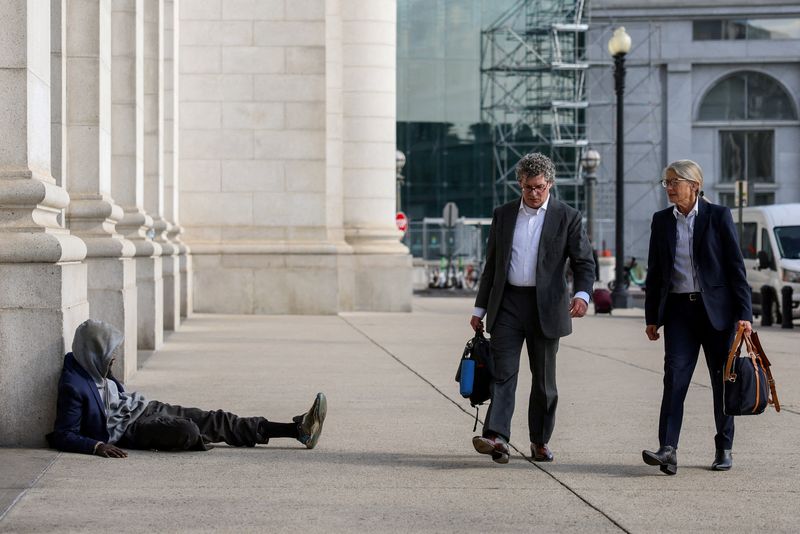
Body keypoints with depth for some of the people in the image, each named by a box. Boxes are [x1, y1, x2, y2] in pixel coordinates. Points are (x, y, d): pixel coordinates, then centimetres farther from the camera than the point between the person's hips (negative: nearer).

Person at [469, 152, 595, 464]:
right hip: (507, 303, 1)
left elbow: (583, 262, -2)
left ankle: (540, 441, 17)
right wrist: (480, 309, 14)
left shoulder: (567, 217, 2)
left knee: (544, 378, 6)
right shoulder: (503, 215, 10)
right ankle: (496, 437, -21)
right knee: (503, 371, -11)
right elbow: (491, 265, 16)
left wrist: (582, 294, -22)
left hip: (546, 306, -1)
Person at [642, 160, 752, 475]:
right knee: (674, 378, -10)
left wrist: (743, 313, -9)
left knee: (723, 379, 5)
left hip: (716, 308, -2)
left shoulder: (718, 216, -2)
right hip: (679, 309, 2)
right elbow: (654, 272, 12)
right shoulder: (661, 221, 8)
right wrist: (651, 317, 9)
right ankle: (668, 450, -18)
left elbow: (736, 266, -4)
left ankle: (724, 449, 17)